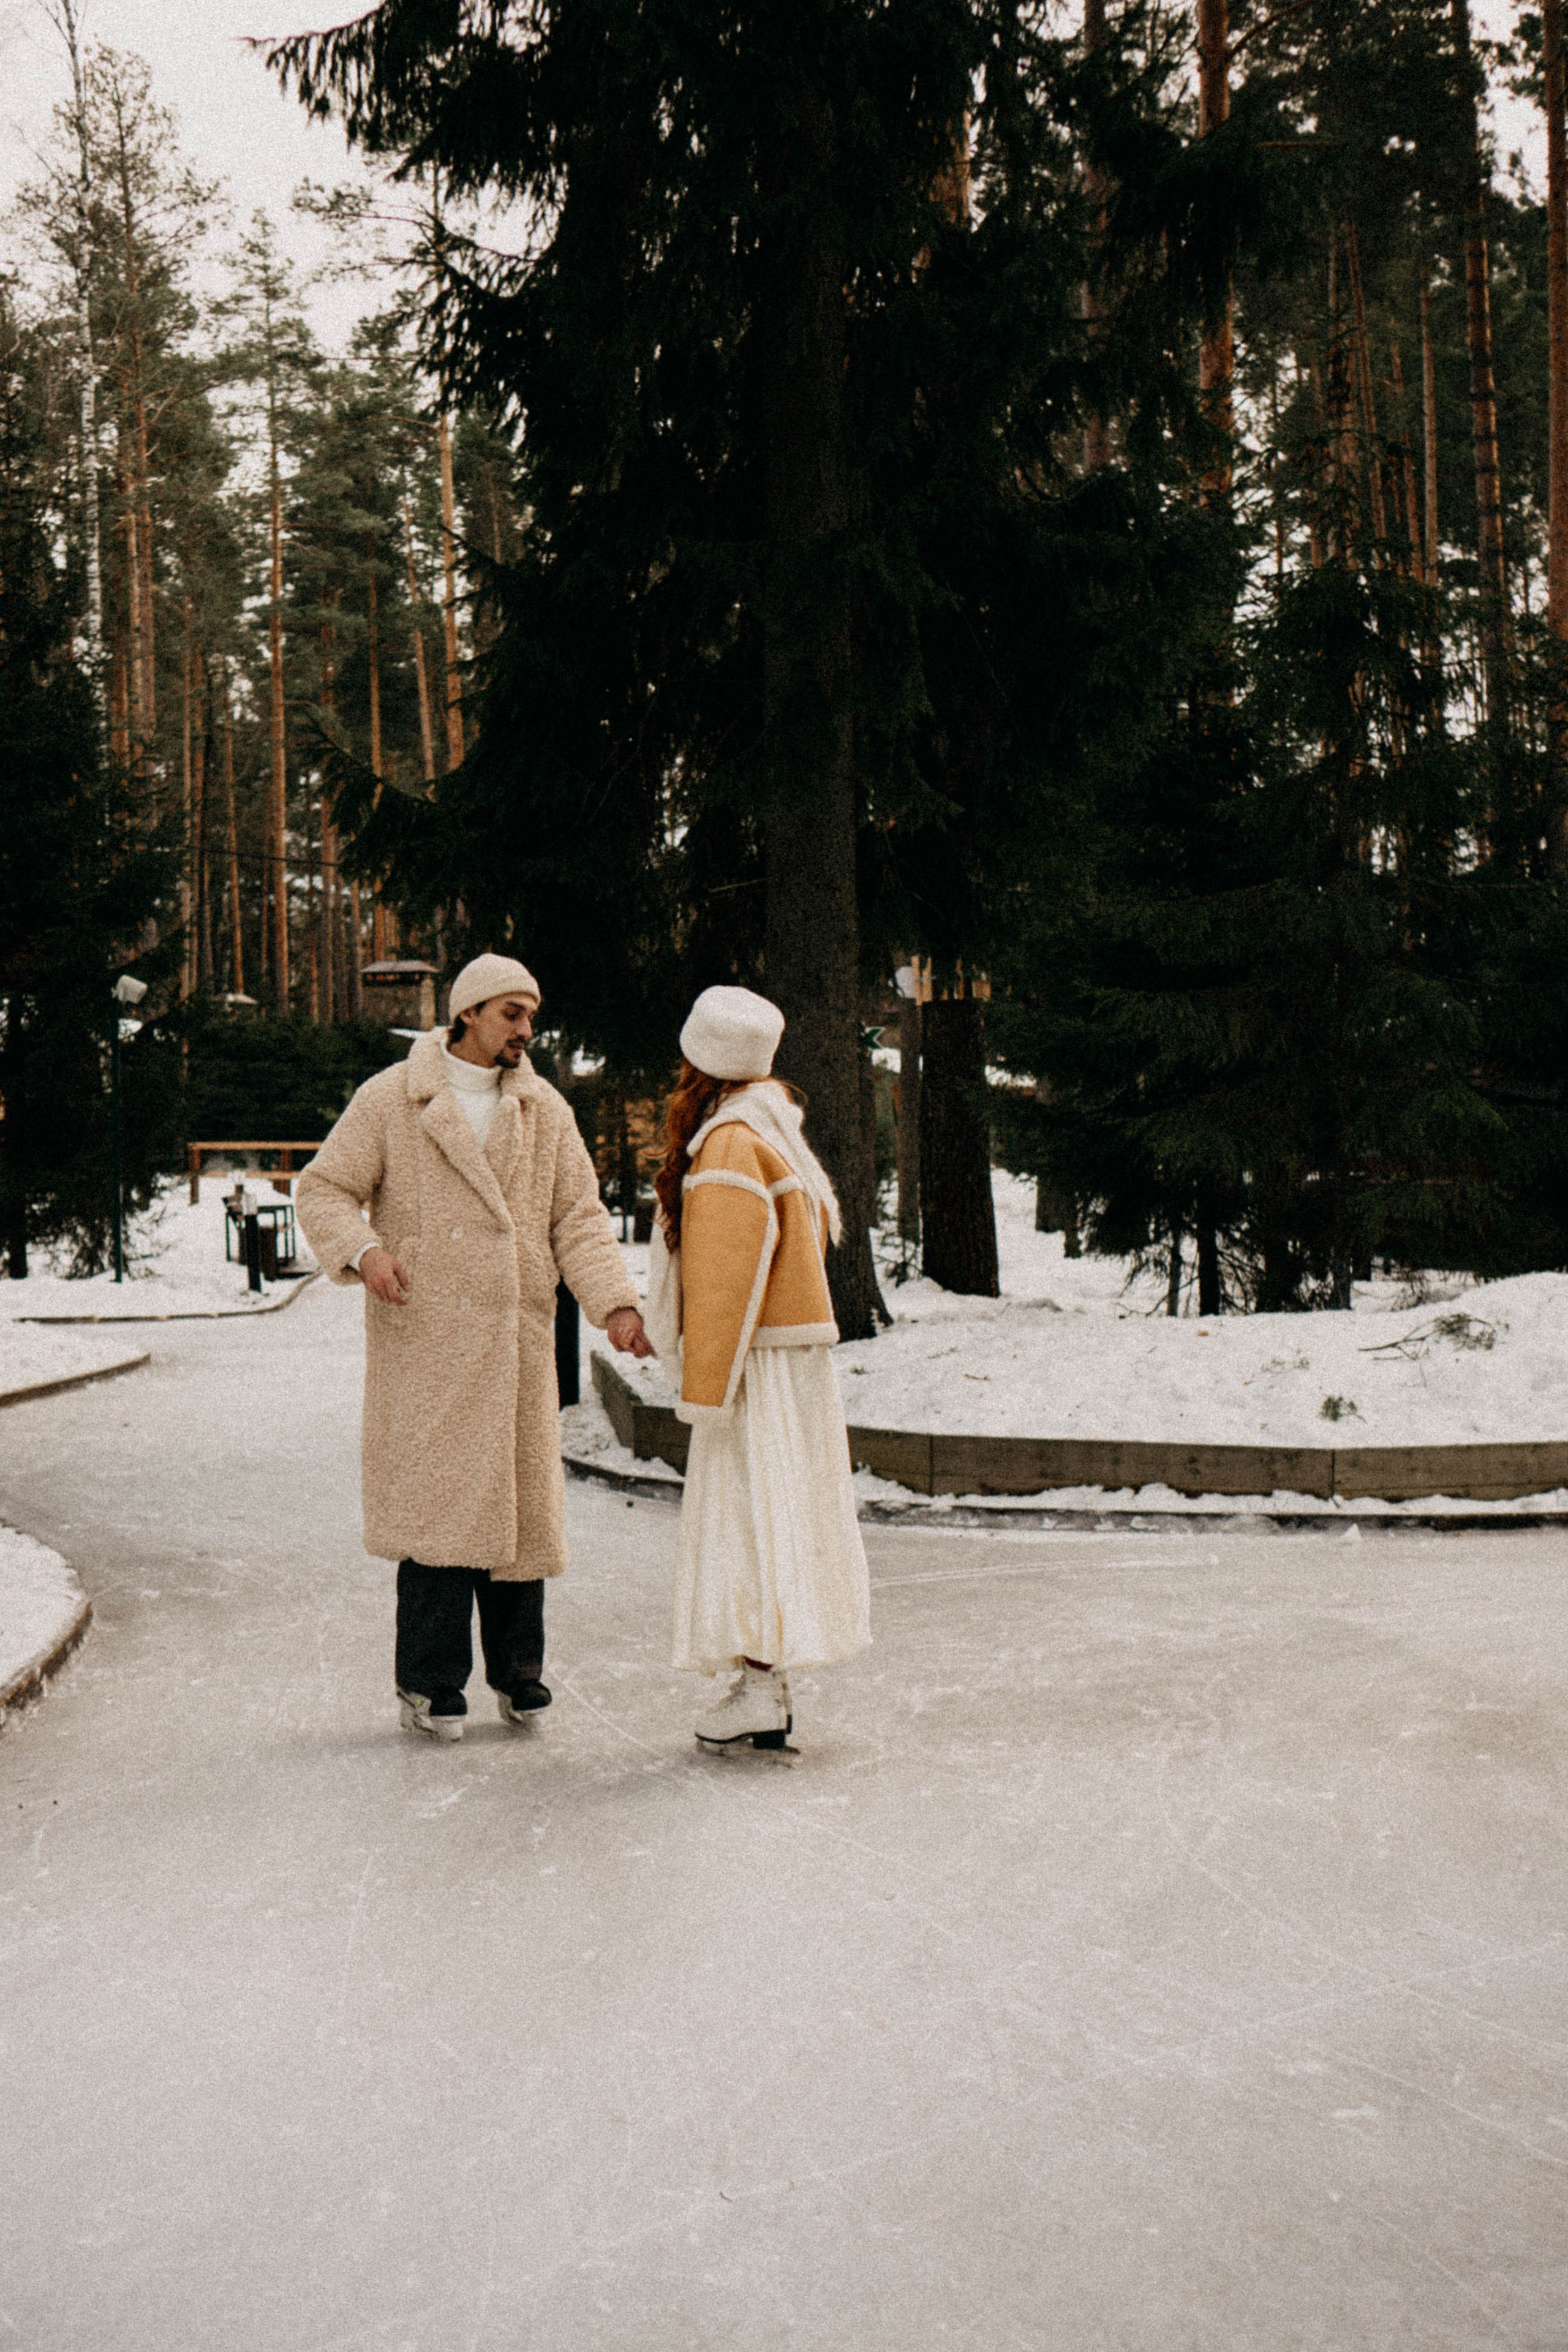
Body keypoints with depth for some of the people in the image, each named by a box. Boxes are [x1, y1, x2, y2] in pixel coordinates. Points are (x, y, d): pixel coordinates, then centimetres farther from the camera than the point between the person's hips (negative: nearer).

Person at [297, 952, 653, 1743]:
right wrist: (362, 1249, -18)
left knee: (521, 1500, 7)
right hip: (424, 1339, -4)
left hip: (516, 1341, 4)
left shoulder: (546, 1112, 12)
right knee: (435, 1501, -6)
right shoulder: (390, 1101, 1)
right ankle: (430, 1684, 4)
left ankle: (516, 1671, 20)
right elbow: (323, 1189, 2)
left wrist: (615, 1301, -6)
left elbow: (579, 1219, 8)